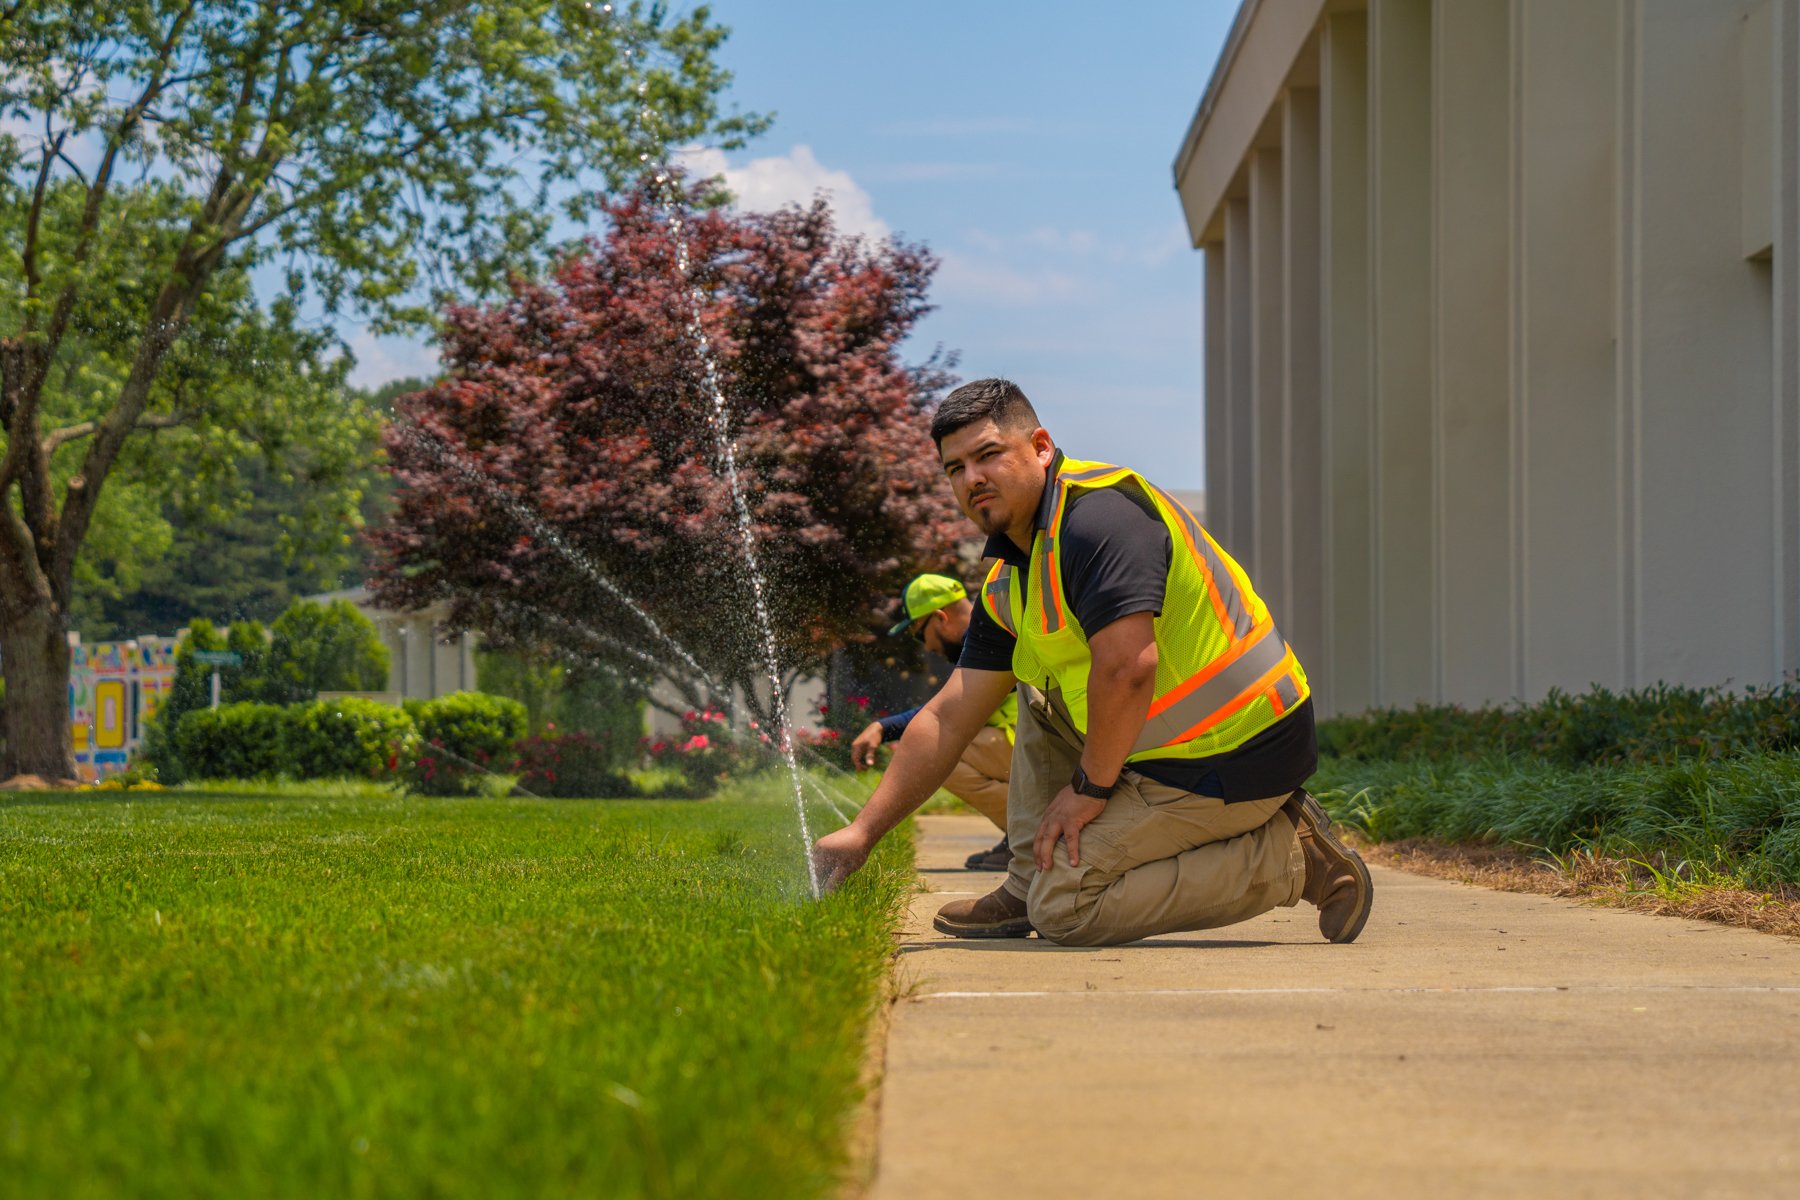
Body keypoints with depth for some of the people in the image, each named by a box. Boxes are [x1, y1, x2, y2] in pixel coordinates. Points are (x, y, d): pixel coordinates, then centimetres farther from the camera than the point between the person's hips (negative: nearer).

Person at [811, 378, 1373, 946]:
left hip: (1233, 762, -10)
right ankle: (1029, 885, 16)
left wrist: (1090, 788, -16)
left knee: (1063, 907, -9)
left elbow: (1127, 668, -29)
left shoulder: (1098, 513, -19)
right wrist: (862, 831, 11)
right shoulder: (1009, 580, 12)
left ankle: (1290, 859, -7)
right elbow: (946, 719, 15)